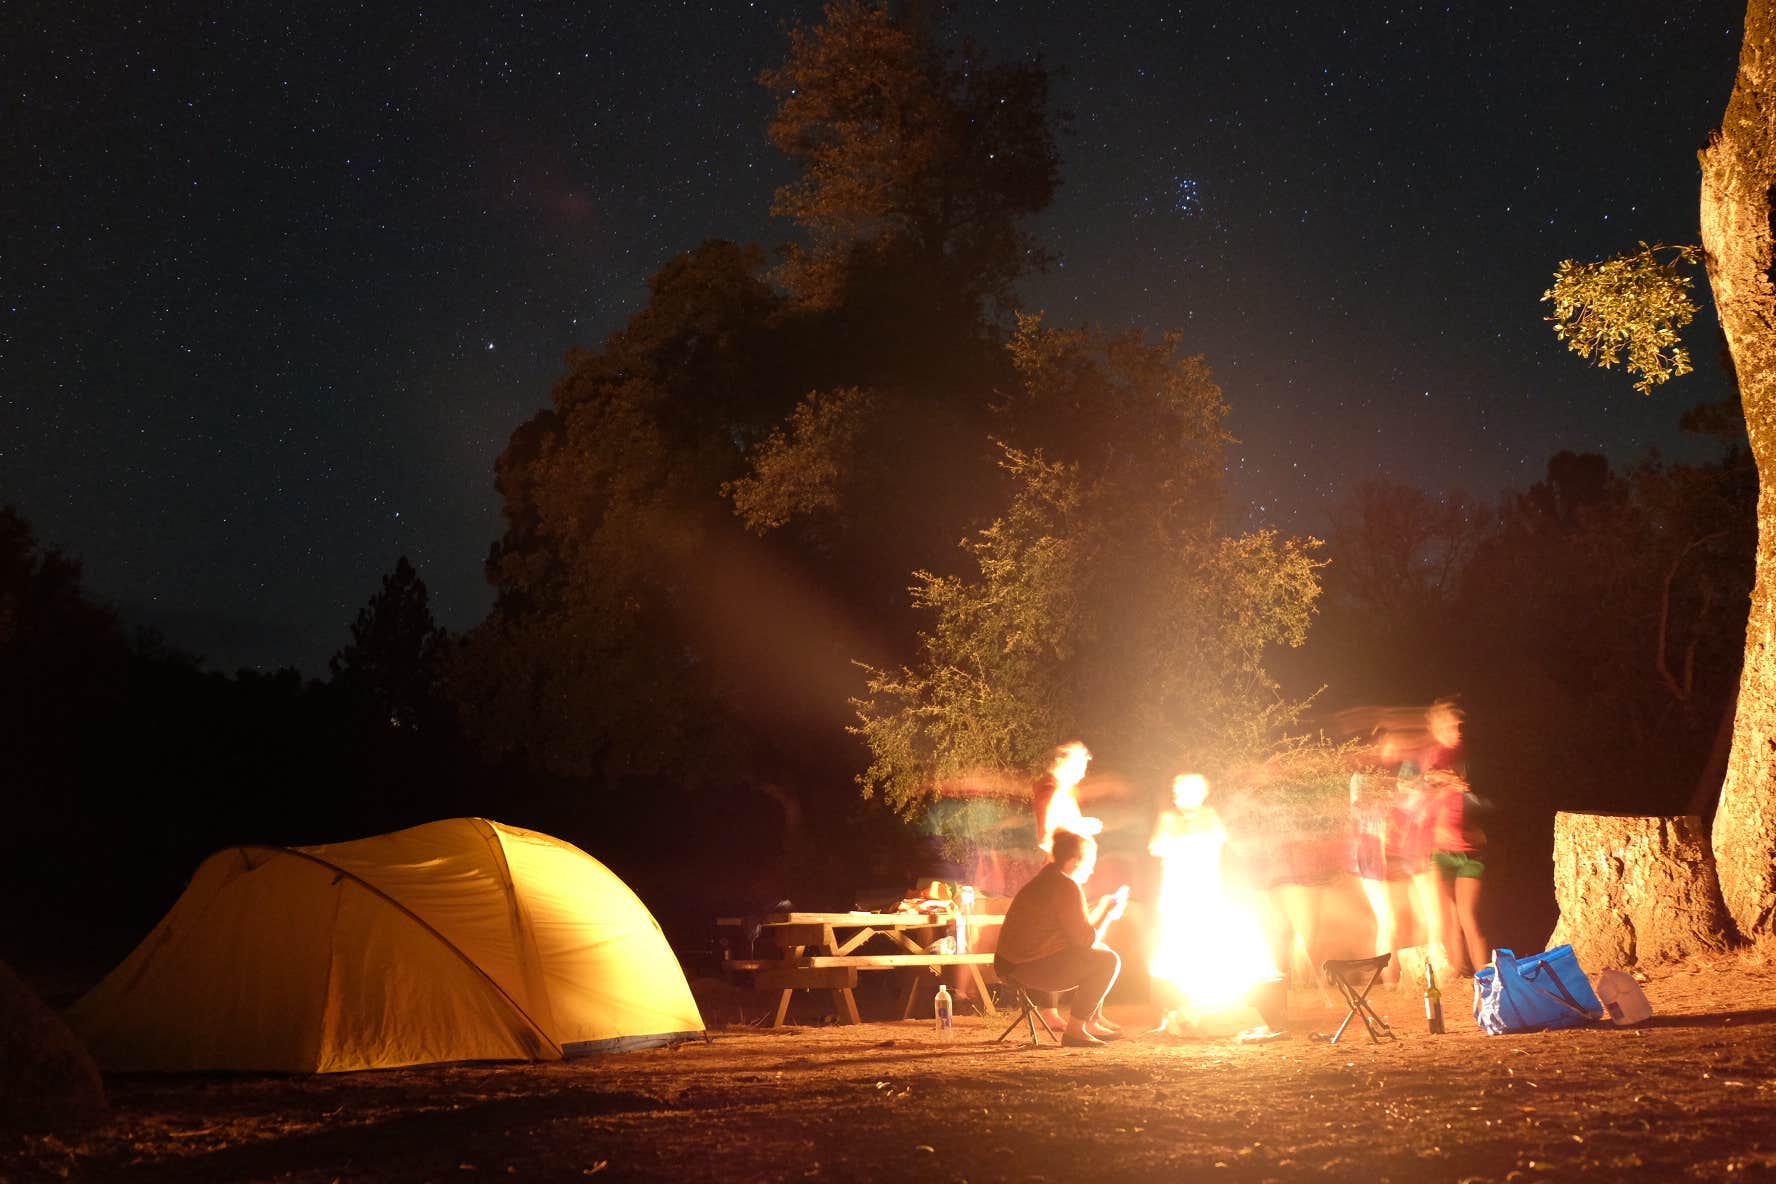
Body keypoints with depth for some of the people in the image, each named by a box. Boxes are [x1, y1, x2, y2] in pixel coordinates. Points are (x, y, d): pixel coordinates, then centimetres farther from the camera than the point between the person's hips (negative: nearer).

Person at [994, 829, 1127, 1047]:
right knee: (1108, 960, -12)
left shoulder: (1048, 878, 14)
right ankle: (1075, 1029, -7)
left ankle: (1093, 1021, 29)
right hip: (1030, 968, -11)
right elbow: (1086, 940, -15)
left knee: (1100, 953, 25)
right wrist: (1109, 913, -1)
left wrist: (1105, 905, 21)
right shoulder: (1067, 888, -18)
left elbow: (1076, 926, 20)